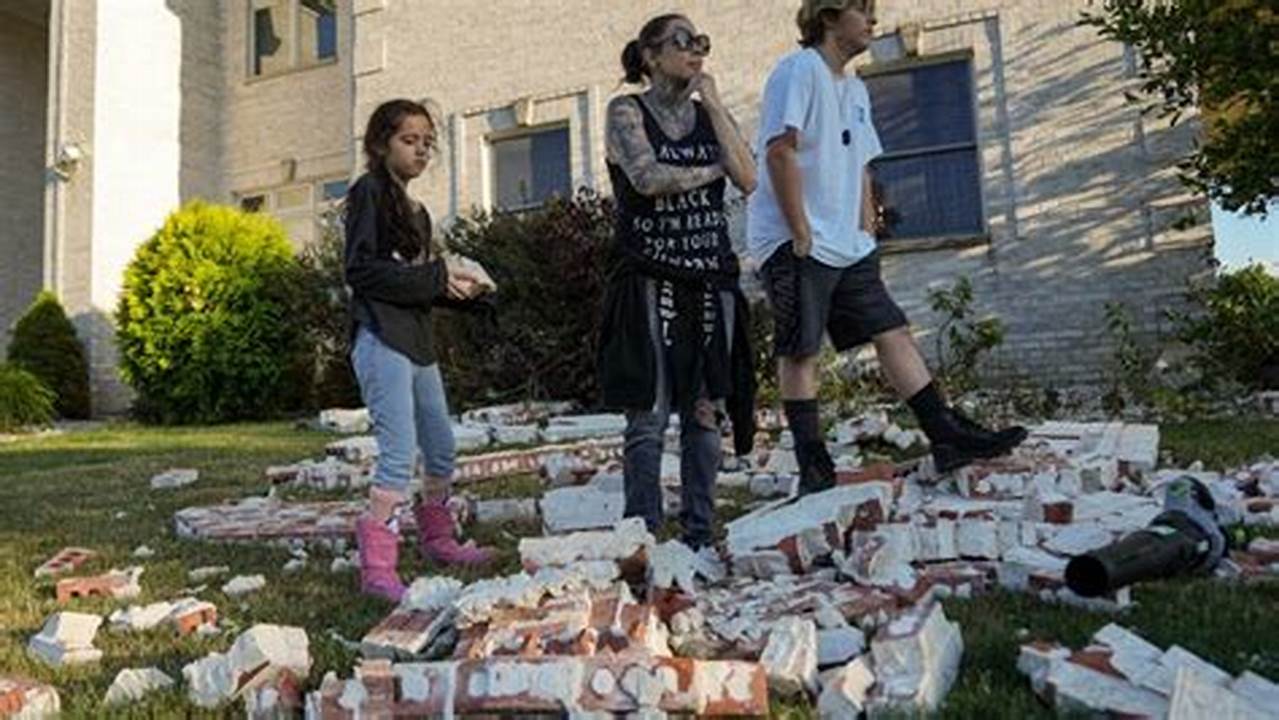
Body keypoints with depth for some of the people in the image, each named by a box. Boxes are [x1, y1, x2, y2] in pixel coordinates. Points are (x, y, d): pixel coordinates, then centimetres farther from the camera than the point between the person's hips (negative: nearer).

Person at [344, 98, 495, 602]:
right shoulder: (368, 192, -3)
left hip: (416, 341, 9)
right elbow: (360, 270, -15)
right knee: (400, 453, -13)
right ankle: (377, 569, -7)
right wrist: (436, 277, -15)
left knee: (442, 448, 15)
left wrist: (458, 285, -1)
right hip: (381, 339, -9)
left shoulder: (416, 211, 20)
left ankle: (437, 540, 32)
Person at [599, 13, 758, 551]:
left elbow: (748, 180, 0)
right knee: (649, 416, -6)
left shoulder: (712, 115, 16)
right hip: (650, 281, -4)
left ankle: (699, 537, 12)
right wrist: (710, 171, 1)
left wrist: (713, 104, 3)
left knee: (706, 414, 3)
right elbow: (647, 177, -13)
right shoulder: (626, 112, 5)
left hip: (711, 281, 4)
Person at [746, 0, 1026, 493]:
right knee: (800, 352, -4)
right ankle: (814, 470, 2)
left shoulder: (855, 90, 21)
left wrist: (865, 238, 12)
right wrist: (801, 236, -18)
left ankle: (948, 438, 7)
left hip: (846, 247, 9)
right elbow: (780, 151, -17)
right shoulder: (800, 70, -7)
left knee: (893, 333, 4)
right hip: (795, 244, -8)